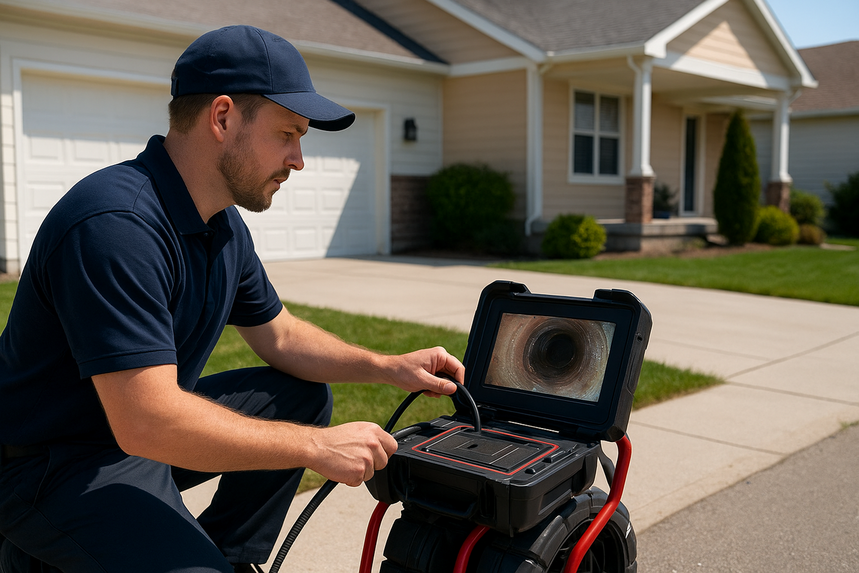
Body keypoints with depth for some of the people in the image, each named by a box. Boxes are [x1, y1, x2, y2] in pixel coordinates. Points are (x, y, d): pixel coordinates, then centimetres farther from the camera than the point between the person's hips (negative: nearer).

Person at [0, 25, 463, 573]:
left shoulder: (225, 226, 2)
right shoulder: (116, 224, -30)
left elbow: (279, 335, 12)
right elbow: (145, 422, -34)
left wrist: (391, 368, -1)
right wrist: (318, 448, -27)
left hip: (150, 425, 9)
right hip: (54, 465, -9)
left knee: (304, 396, 10)